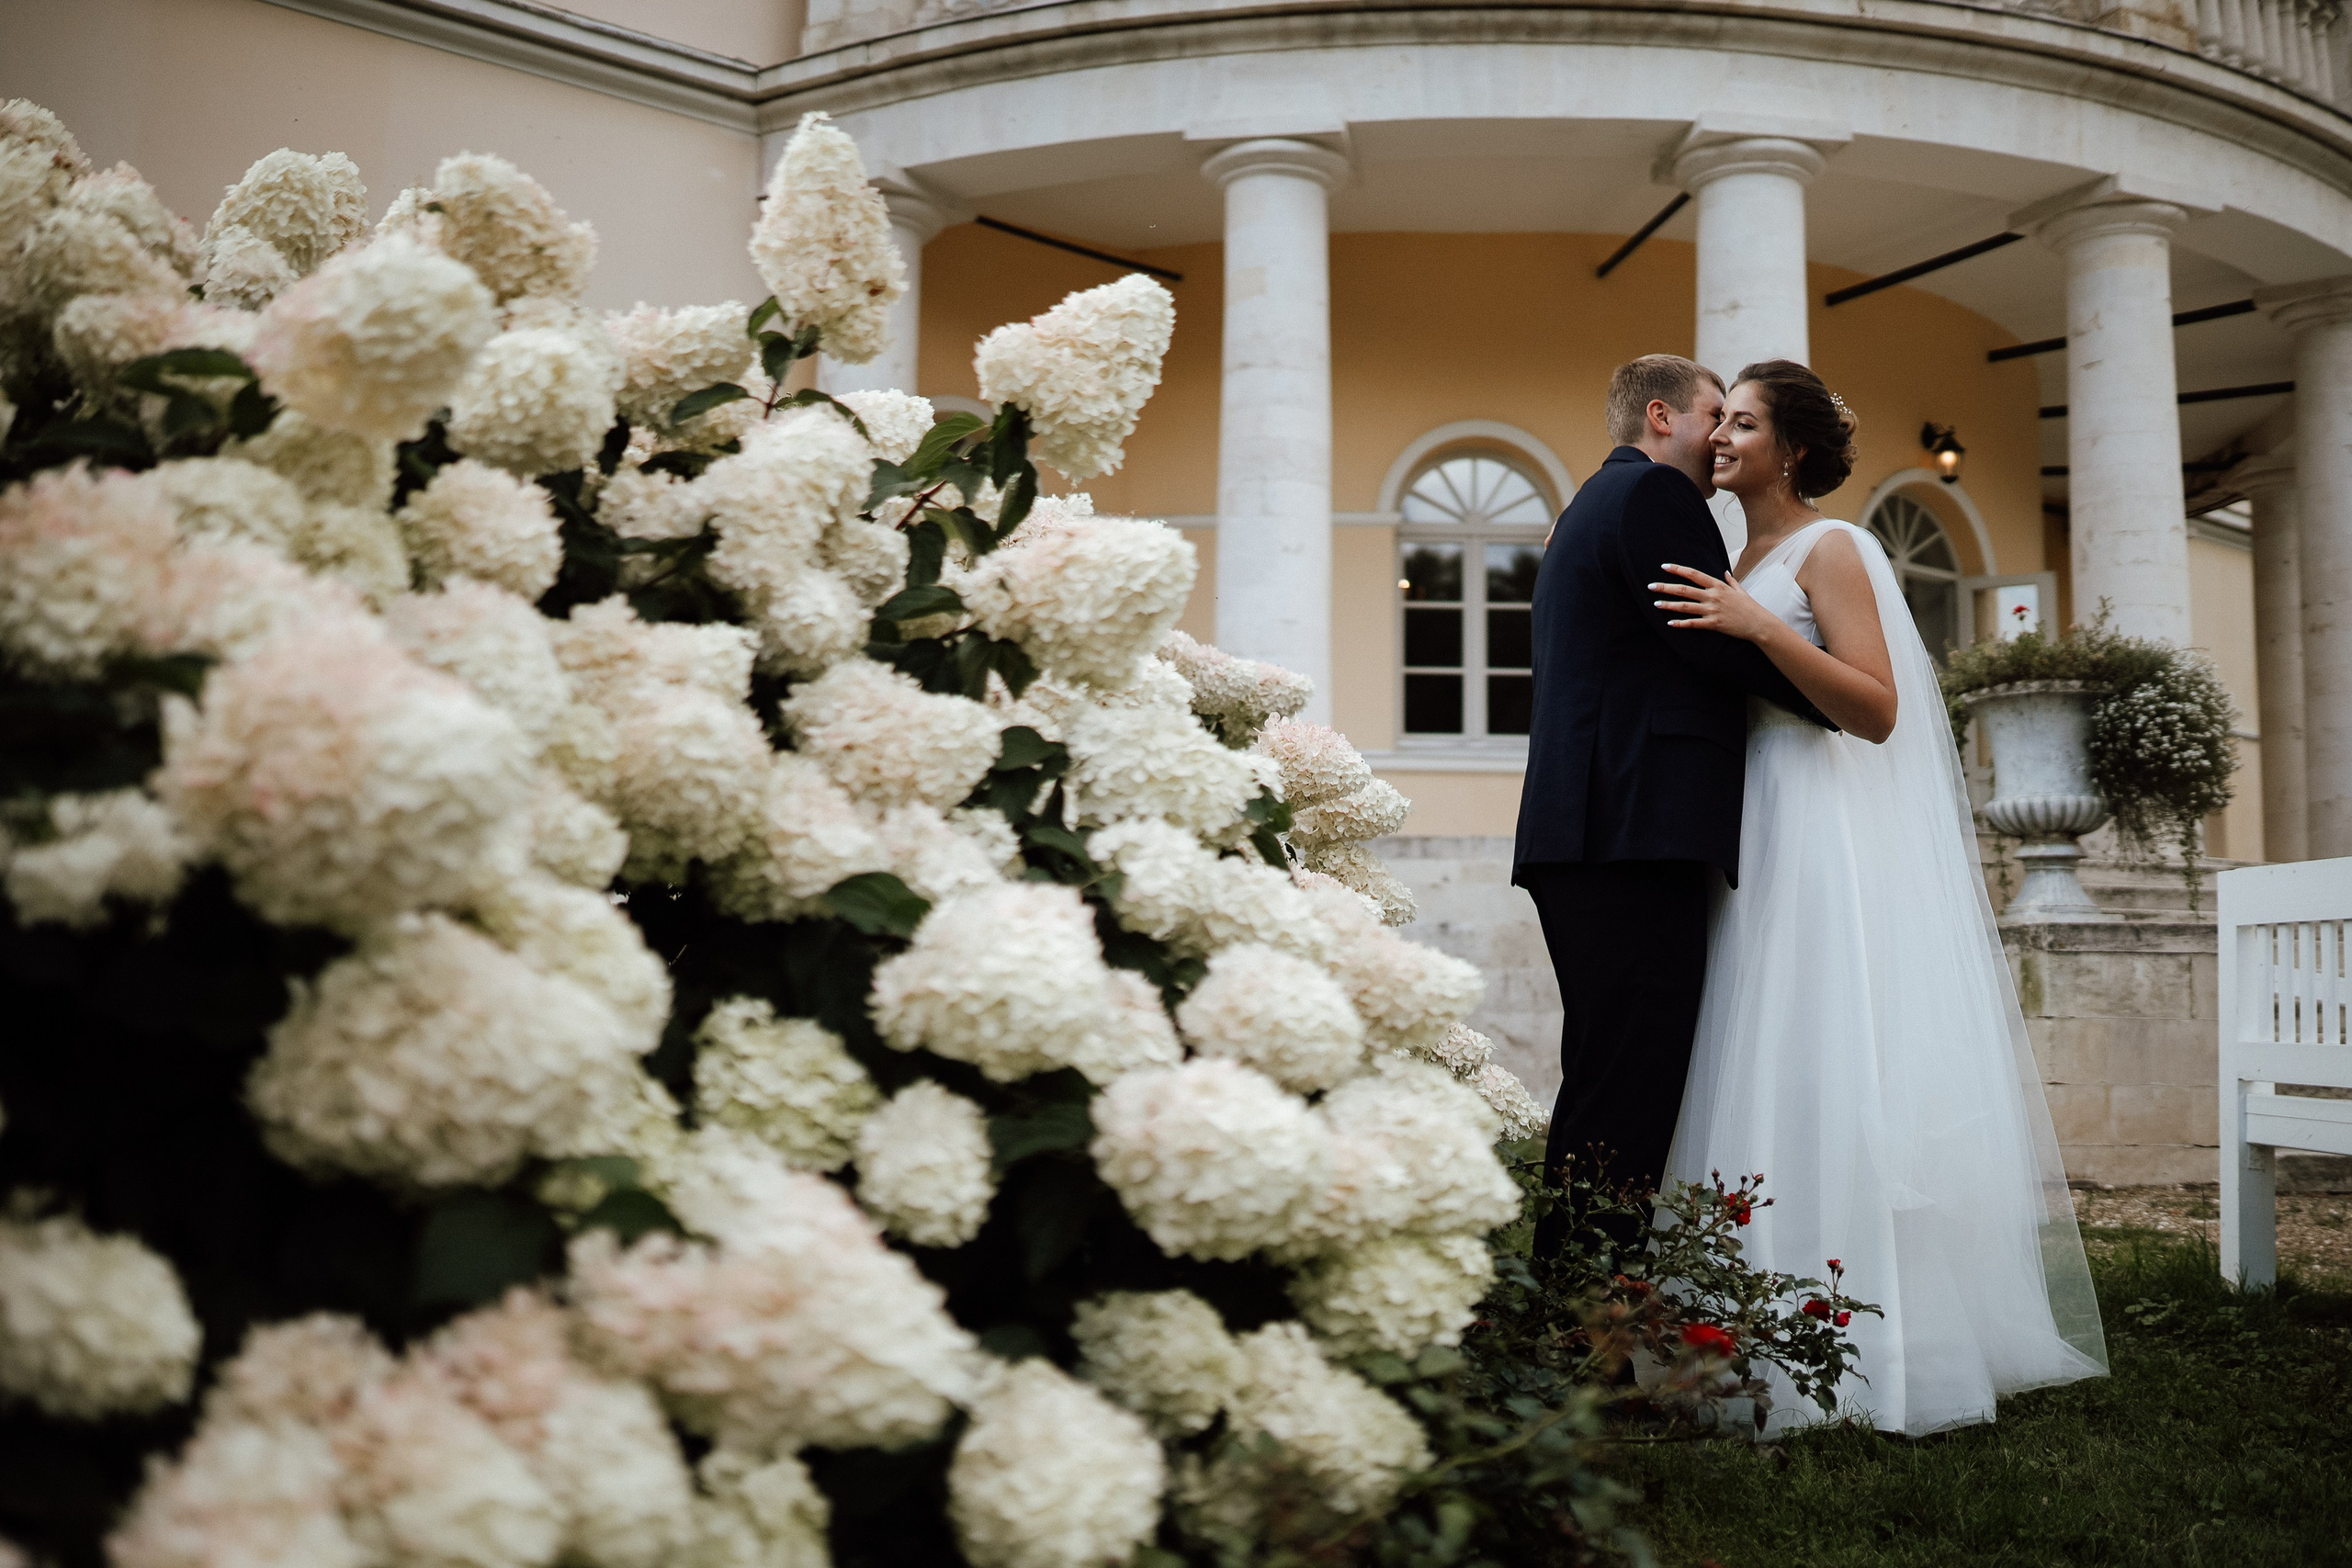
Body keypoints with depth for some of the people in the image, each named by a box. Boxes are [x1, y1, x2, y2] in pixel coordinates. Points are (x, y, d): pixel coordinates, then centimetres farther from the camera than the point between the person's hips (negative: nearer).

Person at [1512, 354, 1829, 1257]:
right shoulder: (1654, 491, -1)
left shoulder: (1588, 510, 30)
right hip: (1642, 835, -10)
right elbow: (1717, 642, -12)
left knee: (1601, 1093, 10)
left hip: (1581, 839, 11)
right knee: (1631, 1094, -13)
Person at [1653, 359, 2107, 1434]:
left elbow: (1878, 710, -15)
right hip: (1757, 843, 8)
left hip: (1833, 848, -8)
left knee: (1838, 1074, -10)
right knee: (1770, 1077, 4)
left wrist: (1761, 629, -22)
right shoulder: (1741, 565, 18)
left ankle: (1886, 1350, -6)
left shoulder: (1830, 549, -5)